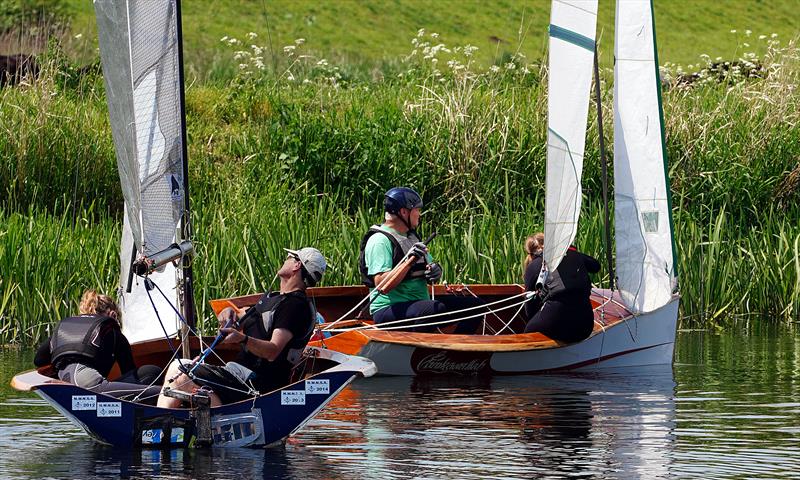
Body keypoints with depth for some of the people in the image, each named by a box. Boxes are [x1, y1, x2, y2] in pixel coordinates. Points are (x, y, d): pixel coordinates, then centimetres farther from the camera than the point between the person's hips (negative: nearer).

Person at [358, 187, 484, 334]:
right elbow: (383, 286, -22)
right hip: (388, 309, -9)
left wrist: (435, 271, -3)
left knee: (475, 304, 0)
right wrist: (409, 261, -28)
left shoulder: (412, 237, 19)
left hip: (420, 303, 9)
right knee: (437, 309, -37)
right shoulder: (380, 241, -12)